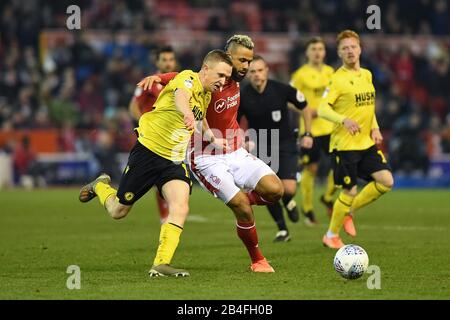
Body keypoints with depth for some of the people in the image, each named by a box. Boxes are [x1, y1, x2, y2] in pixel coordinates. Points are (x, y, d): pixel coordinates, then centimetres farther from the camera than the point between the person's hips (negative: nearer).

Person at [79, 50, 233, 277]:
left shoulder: (206, 97, 9)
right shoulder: (189, 78, -17)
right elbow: (180, 95, -43)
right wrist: (187, 113, -63)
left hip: (174, 161, 6)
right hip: (148, 150, -6)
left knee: (180, 207, -22)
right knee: (118, 211, 8)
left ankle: (161, 264, -24)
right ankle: (101, 186, 41)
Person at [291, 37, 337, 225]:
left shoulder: (330, 72, 10)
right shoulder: (301, 74, -7)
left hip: (331, 127, 5)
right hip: (310, 129, -5)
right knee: (311, 169, 0)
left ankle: (327, 198, 18)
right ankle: (307, 209, 14)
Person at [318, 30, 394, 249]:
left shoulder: (367, 75, 11)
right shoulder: (338, 79, -11)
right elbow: (322, 109, -19)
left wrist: (375, 128, 7)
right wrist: (344, 120, -35)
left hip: (367, 142, 6)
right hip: (345, 144, -6)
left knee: (386, 181, -7)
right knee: (350, 191, -3)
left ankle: (348, 212, 13)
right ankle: (331, 235, 17)